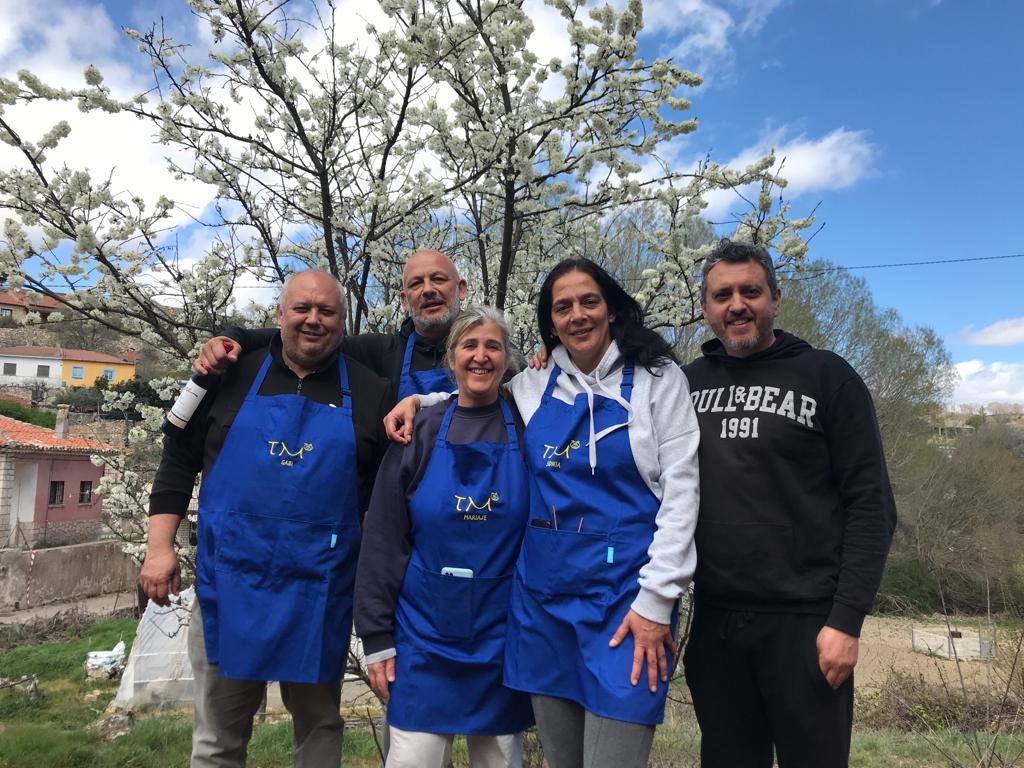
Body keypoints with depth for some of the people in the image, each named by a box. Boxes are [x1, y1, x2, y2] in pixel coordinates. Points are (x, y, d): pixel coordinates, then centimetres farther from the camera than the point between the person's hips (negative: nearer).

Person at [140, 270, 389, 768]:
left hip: (320, 593, 0)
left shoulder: (369, 392, 3)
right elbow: (178, 461, 9)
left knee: (319, 724, 15)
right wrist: (160, 547, 2)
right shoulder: (234, 376, 4)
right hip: (230, 585, 1)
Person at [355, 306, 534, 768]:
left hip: (503, 638, 1)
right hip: (425, 635, 0)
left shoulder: (526, 432, -1)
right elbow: (382, 540, 0)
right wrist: (376, 636, -3)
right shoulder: (421, 432, 0)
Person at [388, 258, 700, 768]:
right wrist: (418, 399, 9)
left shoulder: (657, 379, 0)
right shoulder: (531, 388, 9)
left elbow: (681, 491, -6)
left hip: (624, 594, -3)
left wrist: (656, 600, -11)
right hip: (542, 594, 4)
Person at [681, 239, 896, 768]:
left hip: (806, 623, -3)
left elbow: (870, 506, -5)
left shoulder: (827, 377, -2)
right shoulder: (686, 384, 7)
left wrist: (846, 619, -11)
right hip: (712, 623, 3)